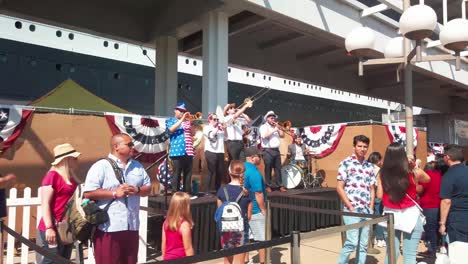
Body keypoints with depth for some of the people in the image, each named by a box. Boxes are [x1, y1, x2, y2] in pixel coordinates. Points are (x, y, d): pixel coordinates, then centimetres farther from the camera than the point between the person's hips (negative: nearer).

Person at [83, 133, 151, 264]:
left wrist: (137, 190, -5)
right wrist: (115, 193, -16)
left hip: (132, 226, 6)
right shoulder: (101, 166, -6)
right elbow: (88, 193, -12)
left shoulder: (137, 166, 14)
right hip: (108, 228, -6)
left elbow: (148, 188, 17)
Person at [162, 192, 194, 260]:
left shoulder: (166, 222, -1)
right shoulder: (184, 225, -20)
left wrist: (164, 258, 18)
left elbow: (163, 244, 7)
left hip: (168, 259, 7)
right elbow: (188, 248, -16)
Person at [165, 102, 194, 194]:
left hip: (188, 151, 5)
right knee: (177, 174, -5)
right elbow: (171, 129, -13)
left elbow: (193, 133, 12)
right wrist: (182, 119, -13)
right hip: (177, 152, -5)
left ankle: (188, 192, 14)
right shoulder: (170, 120, 8)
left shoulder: (187, 121, 21)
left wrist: (191, 120, 1)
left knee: (188, 174, 7)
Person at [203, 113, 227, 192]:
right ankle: (207, 191, -1)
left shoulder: (220, 128, 18)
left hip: (220, 152, 6)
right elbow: (211, 135, -13)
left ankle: (218, 190, 19)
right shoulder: (206, 128, 4)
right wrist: (217, 128, -5)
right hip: (211, 152, -6)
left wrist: (224, 129, 2)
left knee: (220, 172, 8)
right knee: (211, 172, -7)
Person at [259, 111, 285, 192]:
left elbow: (282, 135, 13)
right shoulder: (263, 127, 1)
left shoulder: (276, 127, 20)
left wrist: (278, 127, 2)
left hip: (276, 150, 6)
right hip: (268, 151, -6)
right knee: (268, 169, -2)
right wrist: (274, 130, -12)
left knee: (278, 168, 5)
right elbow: (265, 136, -16)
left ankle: (280, 185, 8)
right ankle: (268, 186, 2)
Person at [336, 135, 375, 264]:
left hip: (367, 211, 6)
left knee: (363, 244, 9)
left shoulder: (369, 166, 12)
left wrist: (371, 207, 6)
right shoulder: (346, 163, -5)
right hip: (352, 210, -6)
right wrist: (350, 207, -11)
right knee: (352, 242, -10)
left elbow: (372, 188, 16)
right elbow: (339, 187, -8)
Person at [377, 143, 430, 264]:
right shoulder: (413, 172, -9)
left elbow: (379, 195, -1)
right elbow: (427, 179, 13)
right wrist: (415, 166, 5)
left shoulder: (382, 173, -8)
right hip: (411, 215, -2)